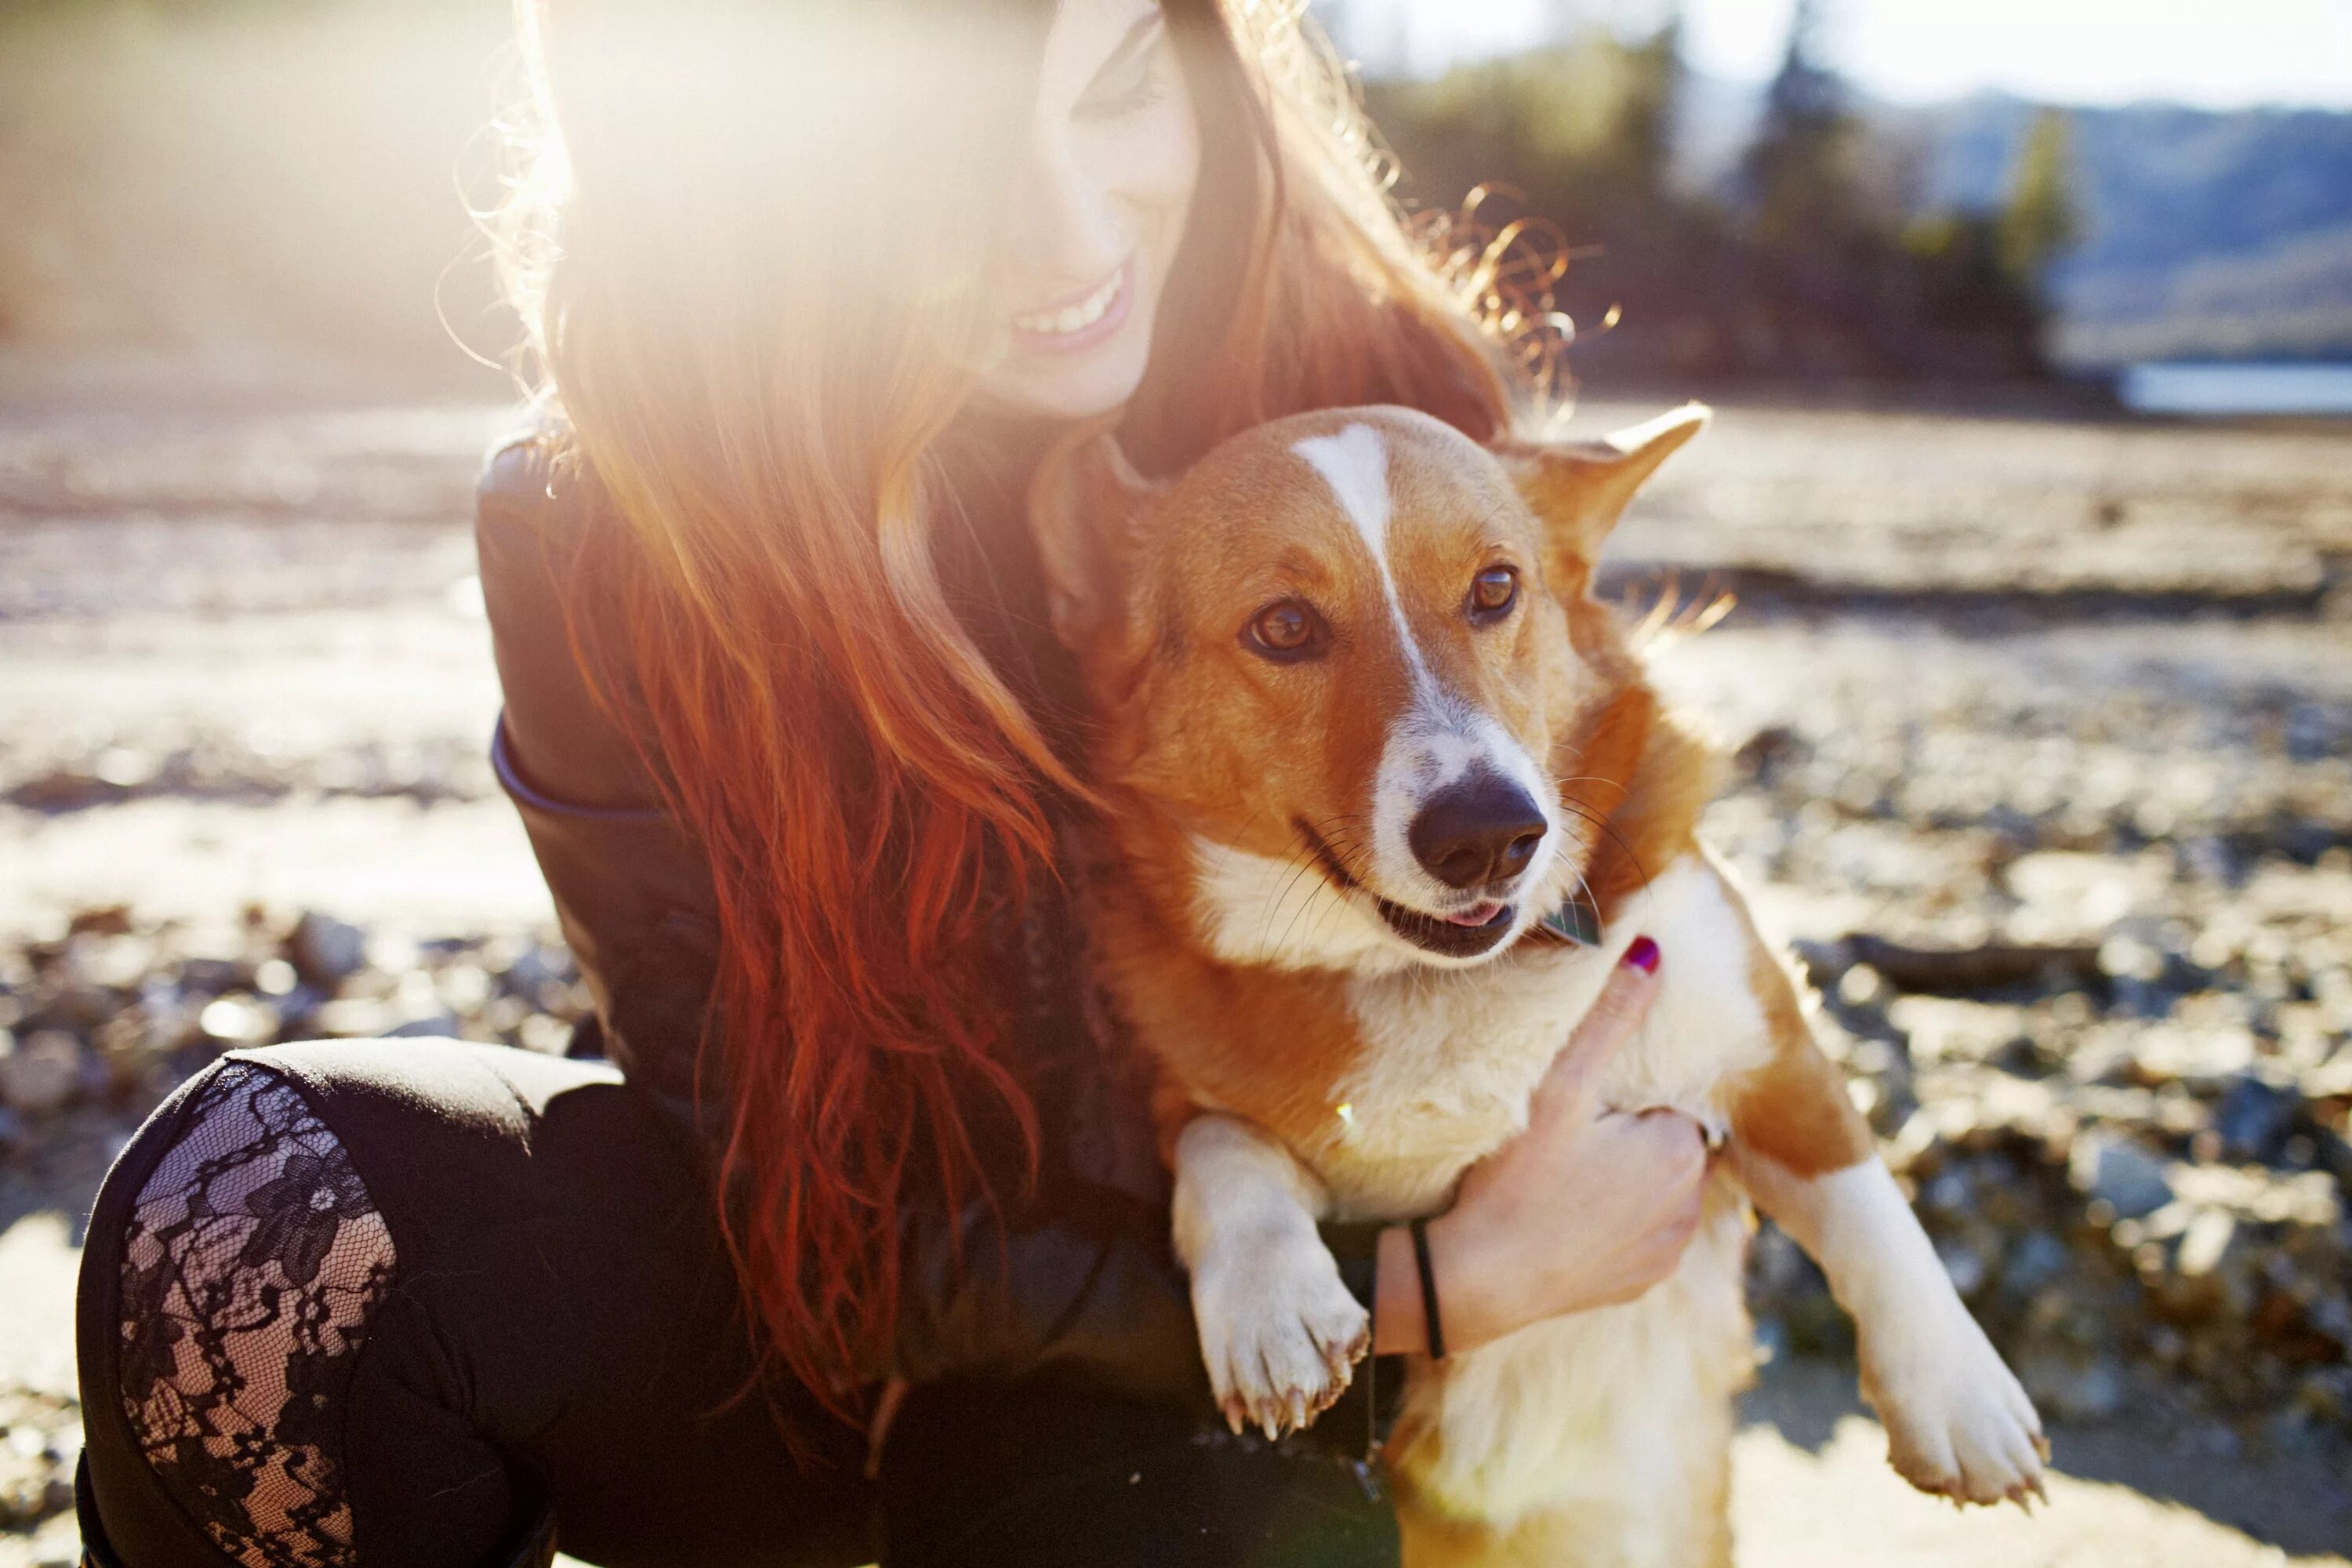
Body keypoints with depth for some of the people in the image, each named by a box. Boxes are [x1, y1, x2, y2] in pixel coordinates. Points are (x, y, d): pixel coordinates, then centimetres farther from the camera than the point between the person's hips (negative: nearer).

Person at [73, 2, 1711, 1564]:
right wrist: (1437, 1283, -24)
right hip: (836, 1323, 0)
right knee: (261, 1208, -26)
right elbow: (857, 1221, -18)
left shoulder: (1380, 405, -18)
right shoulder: (598, 547, -21)